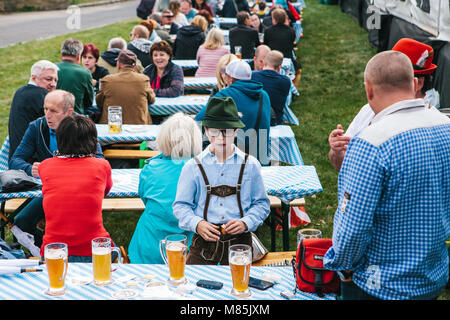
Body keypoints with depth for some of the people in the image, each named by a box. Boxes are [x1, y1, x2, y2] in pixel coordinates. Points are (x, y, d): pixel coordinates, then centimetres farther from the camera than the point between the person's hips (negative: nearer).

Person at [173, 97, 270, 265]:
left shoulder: (250, 165, 6)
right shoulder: (193, 167, 4)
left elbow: (262, 204, 11)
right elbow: (181, 205, 6)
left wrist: (246, 222, -7)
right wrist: (197, 224, -12)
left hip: (239, 240, 1)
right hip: (204, 239, 0)